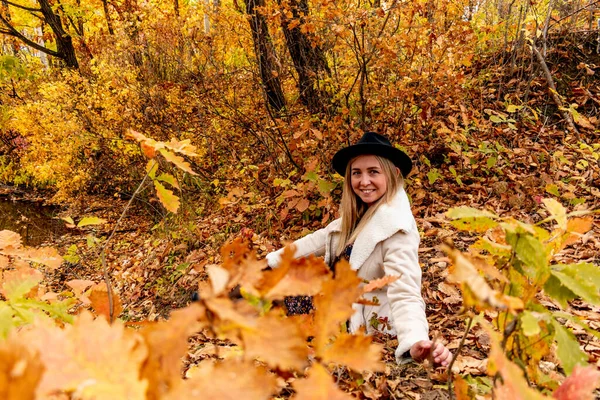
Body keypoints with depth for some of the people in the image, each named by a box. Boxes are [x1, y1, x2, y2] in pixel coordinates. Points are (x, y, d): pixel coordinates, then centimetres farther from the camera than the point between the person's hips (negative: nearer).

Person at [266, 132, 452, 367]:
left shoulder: (396, 228, -29)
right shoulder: (357, 214, -3)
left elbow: (404, 293, -39)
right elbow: (320, 240, 9)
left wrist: (415, 343, -58)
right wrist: (272, 260, 12)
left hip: (368, 324, -7)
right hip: (345, 306, 8)